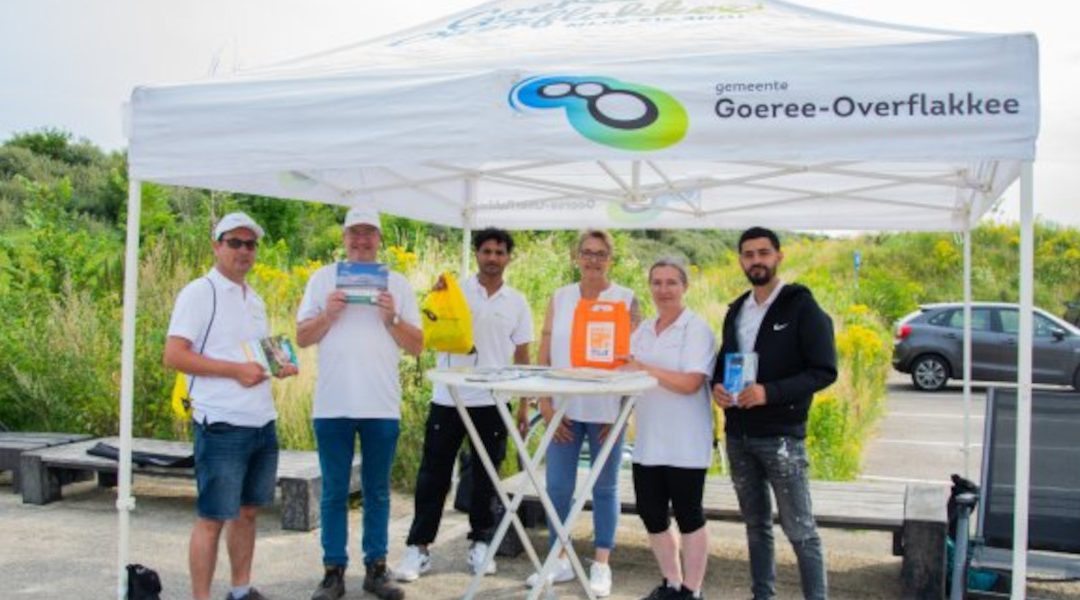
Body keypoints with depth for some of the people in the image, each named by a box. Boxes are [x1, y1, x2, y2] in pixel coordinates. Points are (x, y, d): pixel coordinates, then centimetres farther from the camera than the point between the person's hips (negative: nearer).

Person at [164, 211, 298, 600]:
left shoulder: (255, 300, 16)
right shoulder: (199, 293, -8)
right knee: (212, 518, -1)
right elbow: (174, 356, -15)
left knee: (248, 511, 16)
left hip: (263, 423, 8)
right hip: (222, 426, -8)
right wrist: (236, 370, -20)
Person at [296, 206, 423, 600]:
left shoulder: (398, 283, 7)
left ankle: (376, 567, 17)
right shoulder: (323, 278, 6)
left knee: (377, 492, 9)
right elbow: (302, 337, 4)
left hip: (382, 406, 1)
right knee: (334, 492, 6)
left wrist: (392, 319, -10)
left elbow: (417, 346, 5)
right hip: (333, 405, 0)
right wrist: (328, 314, -12)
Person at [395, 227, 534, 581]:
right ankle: (418, 548, 9)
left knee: (485, 476, 10)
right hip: (448, 398, -1)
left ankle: (480, 543, 22)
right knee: (434, 474, 2)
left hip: (492, 401, 2)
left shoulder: (517, 302, 7)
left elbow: (522, 356, 9)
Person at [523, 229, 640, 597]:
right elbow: (544, 355, 5)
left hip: (606, 411, -2)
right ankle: (560, 559, 20)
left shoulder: (626, 299, 0)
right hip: (564, 409, 2)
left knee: (605, 488, 8)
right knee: (557, 487, 6)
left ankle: (601, 565, 17)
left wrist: (621, 411, -8)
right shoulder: (560, 298, 6)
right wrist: (545, 404, -3)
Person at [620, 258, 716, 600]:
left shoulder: (697, 329, -8)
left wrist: (644, 369, -17)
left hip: (684, 443, -6)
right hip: (648, 441, 7)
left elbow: (690, 383, -18)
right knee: (651, 513, 11)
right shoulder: (643, 331, 13)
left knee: (688, 515, 3)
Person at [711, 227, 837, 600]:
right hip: (738, 436, 6)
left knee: (800, 530, -3)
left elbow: (824, 371, -12)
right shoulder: (736, 311, 12)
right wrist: (716, 386, -3)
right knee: (756, 524, 15)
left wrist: (770, 392, -23)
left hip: (782, 436, -6)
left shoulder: (802, 307, -7)